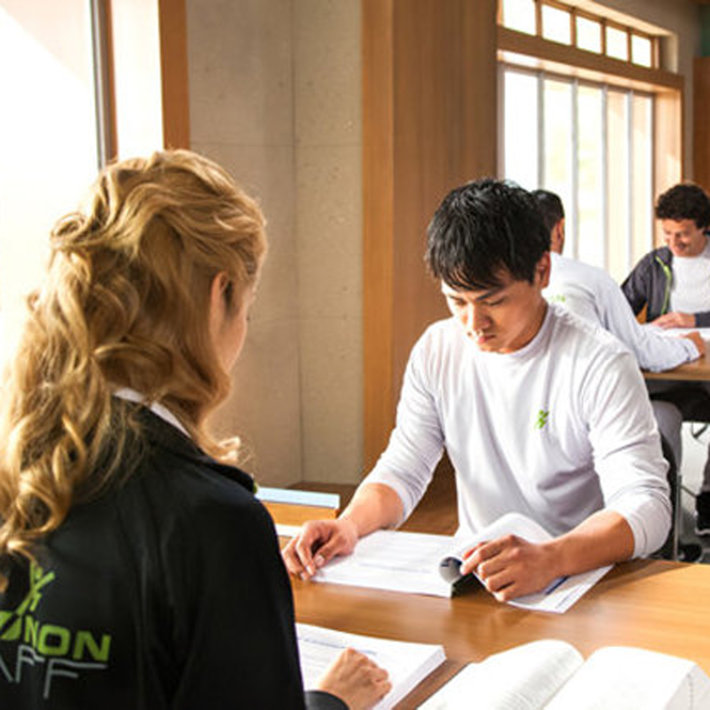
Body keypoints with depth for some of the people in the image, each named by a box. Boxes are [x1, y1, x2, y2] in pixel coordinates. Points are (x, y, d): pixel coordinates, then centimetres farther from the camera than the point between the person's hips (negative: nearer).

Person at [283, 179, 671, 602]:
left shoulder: (600, 364, -14)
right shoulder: (436, 351, 2)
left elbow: (646, 506, -23)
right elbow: (402, 471, 4)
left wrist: (551, 559, -42)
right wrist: (351, 525, -18)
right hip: (473, 568, 4)